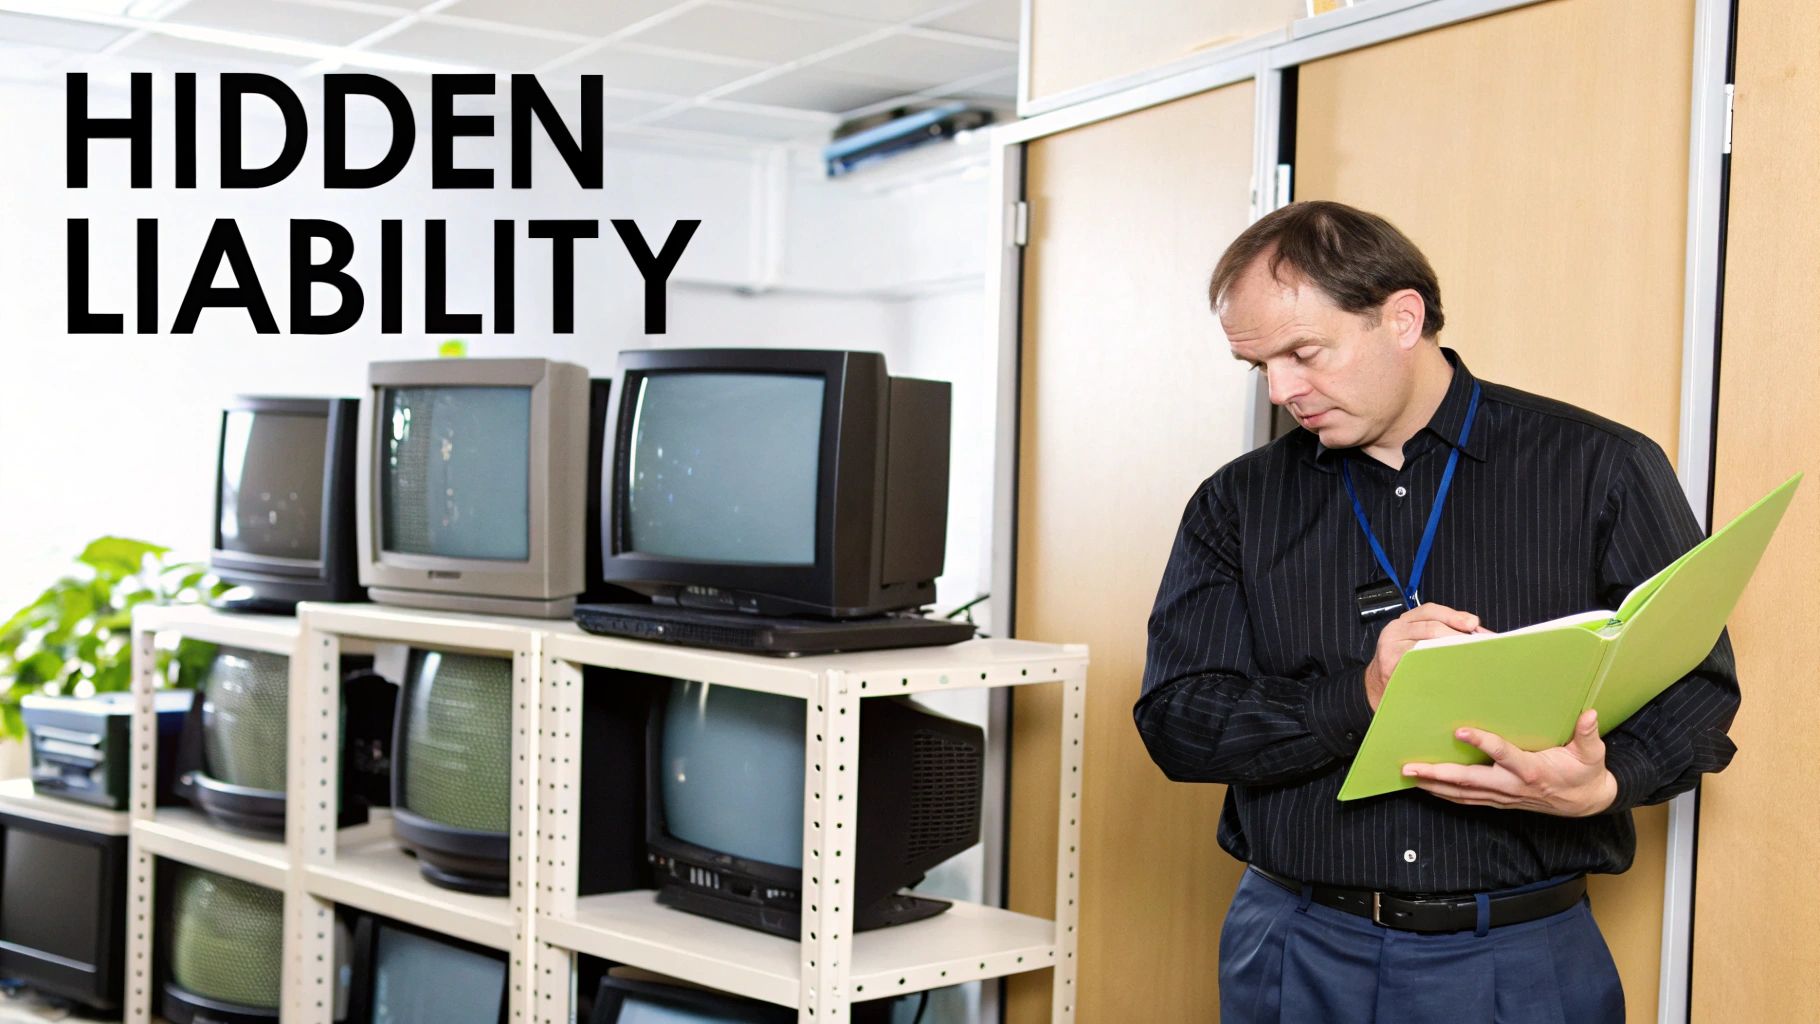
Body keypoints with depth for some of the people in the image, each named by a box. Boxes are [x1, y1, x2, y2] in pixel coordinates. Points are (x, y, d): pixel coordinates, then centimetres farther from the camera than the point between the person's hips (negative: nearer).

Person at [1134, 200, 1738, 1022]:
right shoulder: (1239, 503, 3)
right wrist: (1361, 698, -20)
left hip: (1522, 956, -1)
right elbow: (1175, 717, -5)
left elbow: (1701, 685, -1)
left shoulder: (1602, 469, -2)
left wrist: (1602, 784, -21)